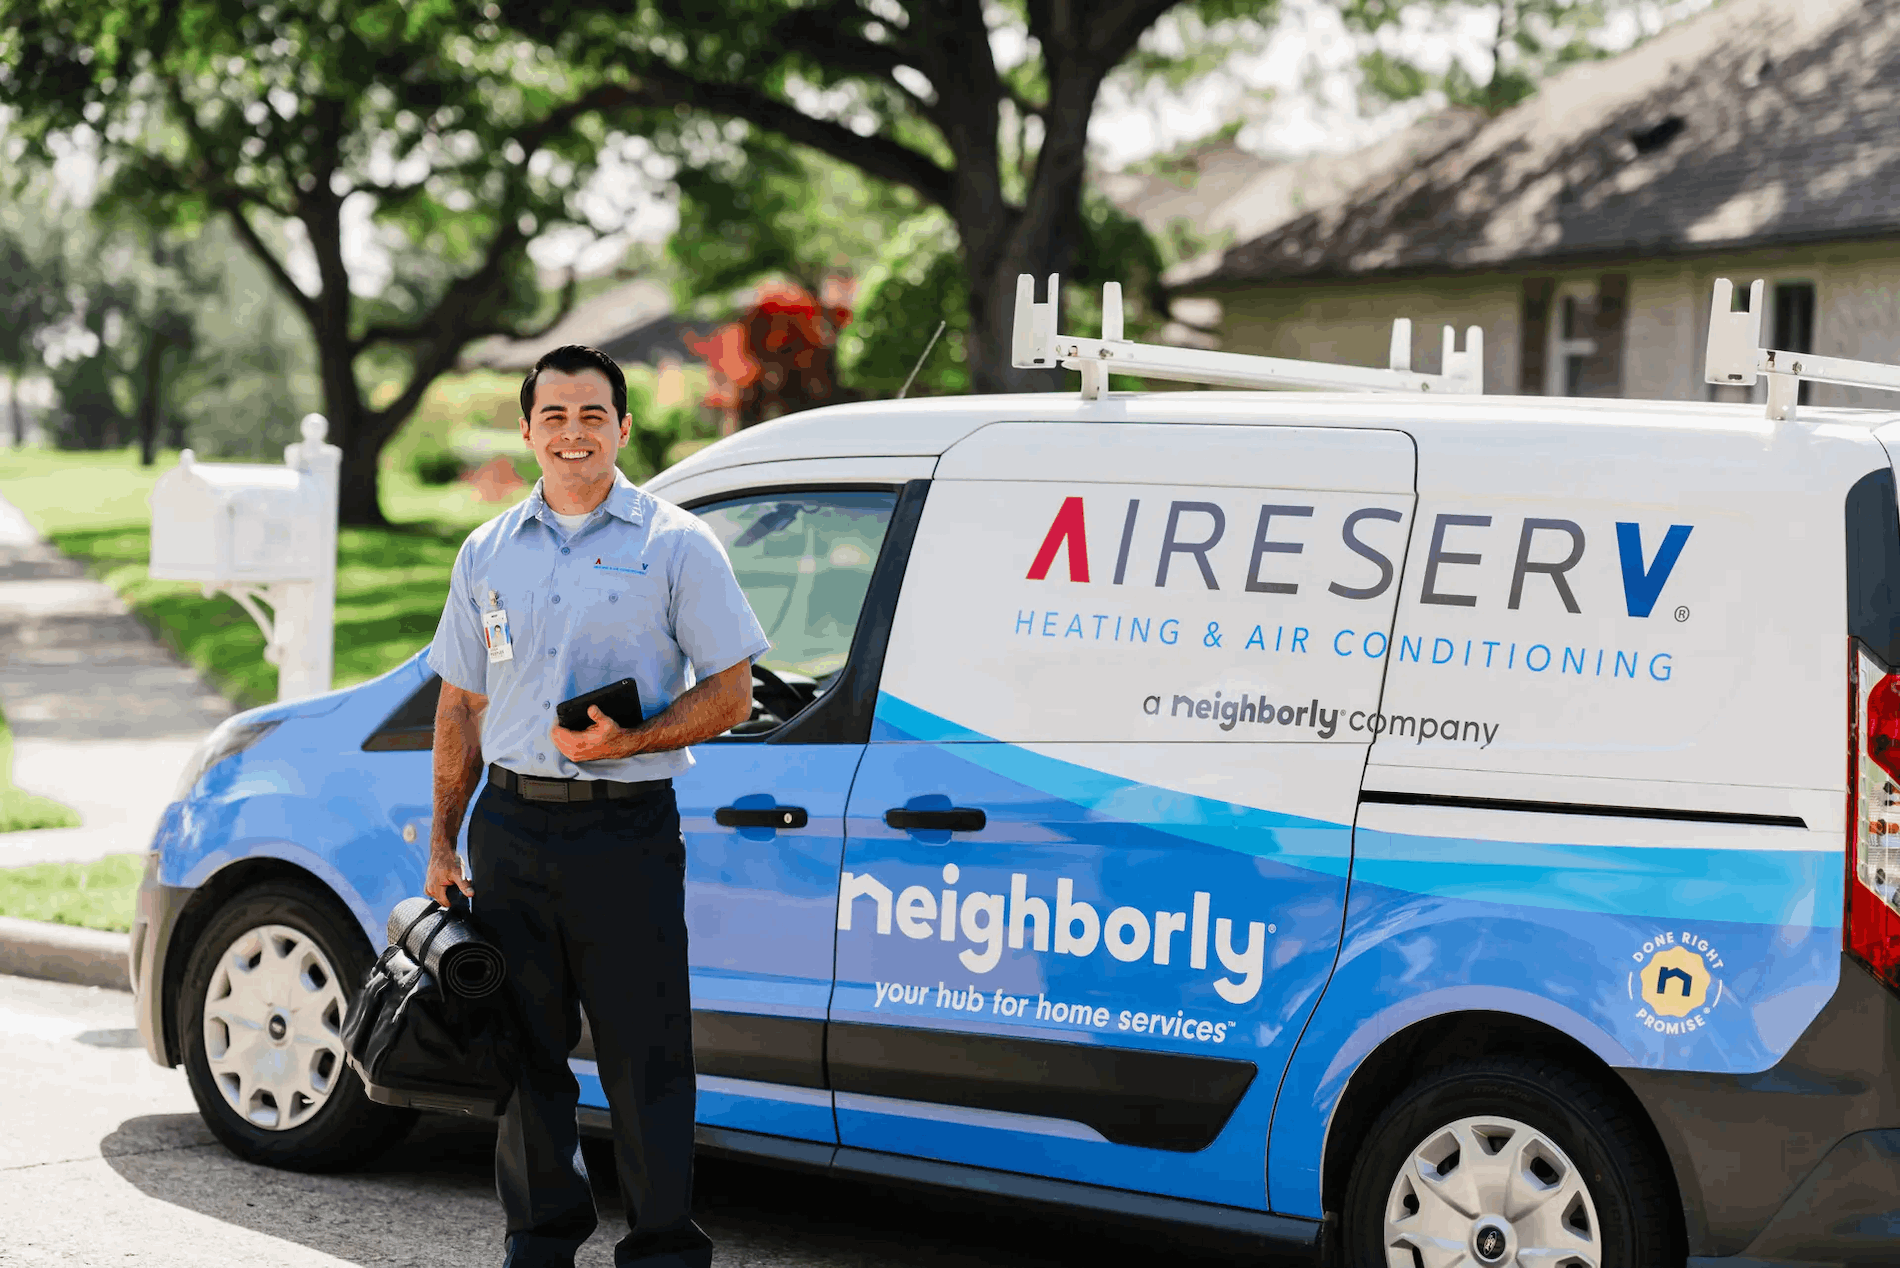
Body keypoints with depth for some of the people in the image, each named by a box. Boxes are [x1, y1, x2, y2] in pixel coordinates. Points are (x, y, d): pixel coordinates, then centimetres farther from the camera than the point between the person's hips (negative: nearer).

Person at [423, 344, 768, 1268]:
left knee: (645, 1056, -3)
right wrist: (442, 846, 12)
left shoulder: (676, 546, 0)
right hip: (511, 828, 4)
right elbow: (460, 706, 17)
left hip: (626, 833, -4)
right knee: (523, 1049, 10)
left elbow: (729, 693, -2)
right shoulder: (488, 552, 12)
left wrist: (627, 741, -17)